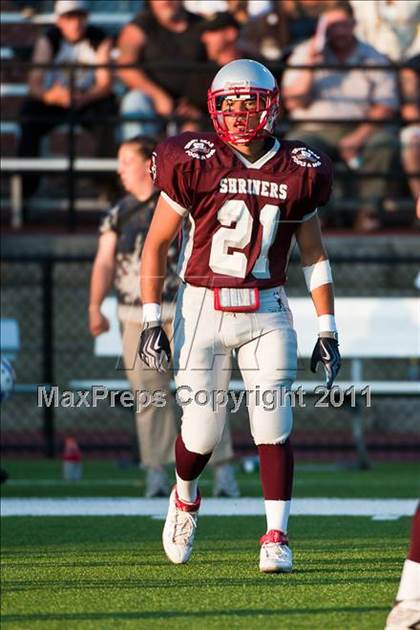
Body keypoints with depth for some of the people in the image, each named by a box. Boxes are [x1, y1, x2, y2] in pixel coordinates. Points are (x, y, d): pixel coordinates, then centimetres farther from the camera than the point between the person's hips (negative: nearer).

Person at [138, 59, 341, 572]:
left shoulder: (297, 172, 1)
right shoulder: (195, 163, -6)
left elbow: (313, 254, 13)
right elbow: (155, 244, 1)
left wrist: (327, 330, 8)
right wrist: (151, 321, -5)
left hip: (266, 313, 1)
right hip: (203, 311, -1)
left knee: (272, 427, -8)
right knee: (201, 430, -1)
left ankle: (276, 537, -1)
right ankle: (185, 498, 31)